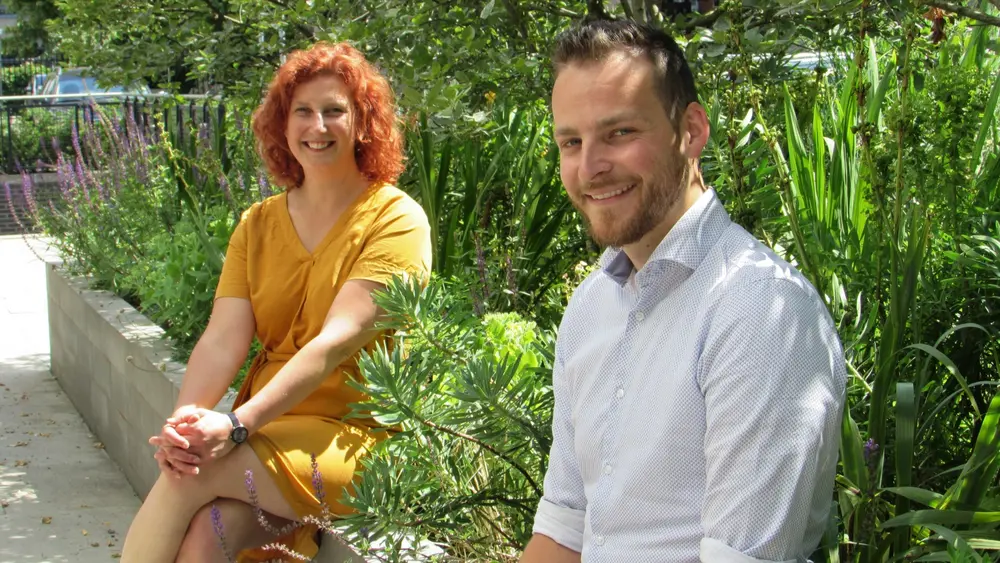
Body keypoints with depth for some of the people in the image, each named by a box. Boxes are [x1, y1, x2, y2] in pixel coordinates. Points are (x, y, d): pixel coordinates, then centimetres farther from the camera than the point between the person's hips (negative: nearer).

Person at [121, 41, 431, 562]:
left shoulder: (395, 220, -5)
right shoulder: (258, 224, 13)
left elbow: (338, 340, -17)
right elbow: (223, 339, 0)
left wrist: (236, 425, -27)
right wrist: (184, 421, -19)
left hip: (356, 436, -4)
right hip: (268, 431, 4)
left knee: (192, 473, -25)